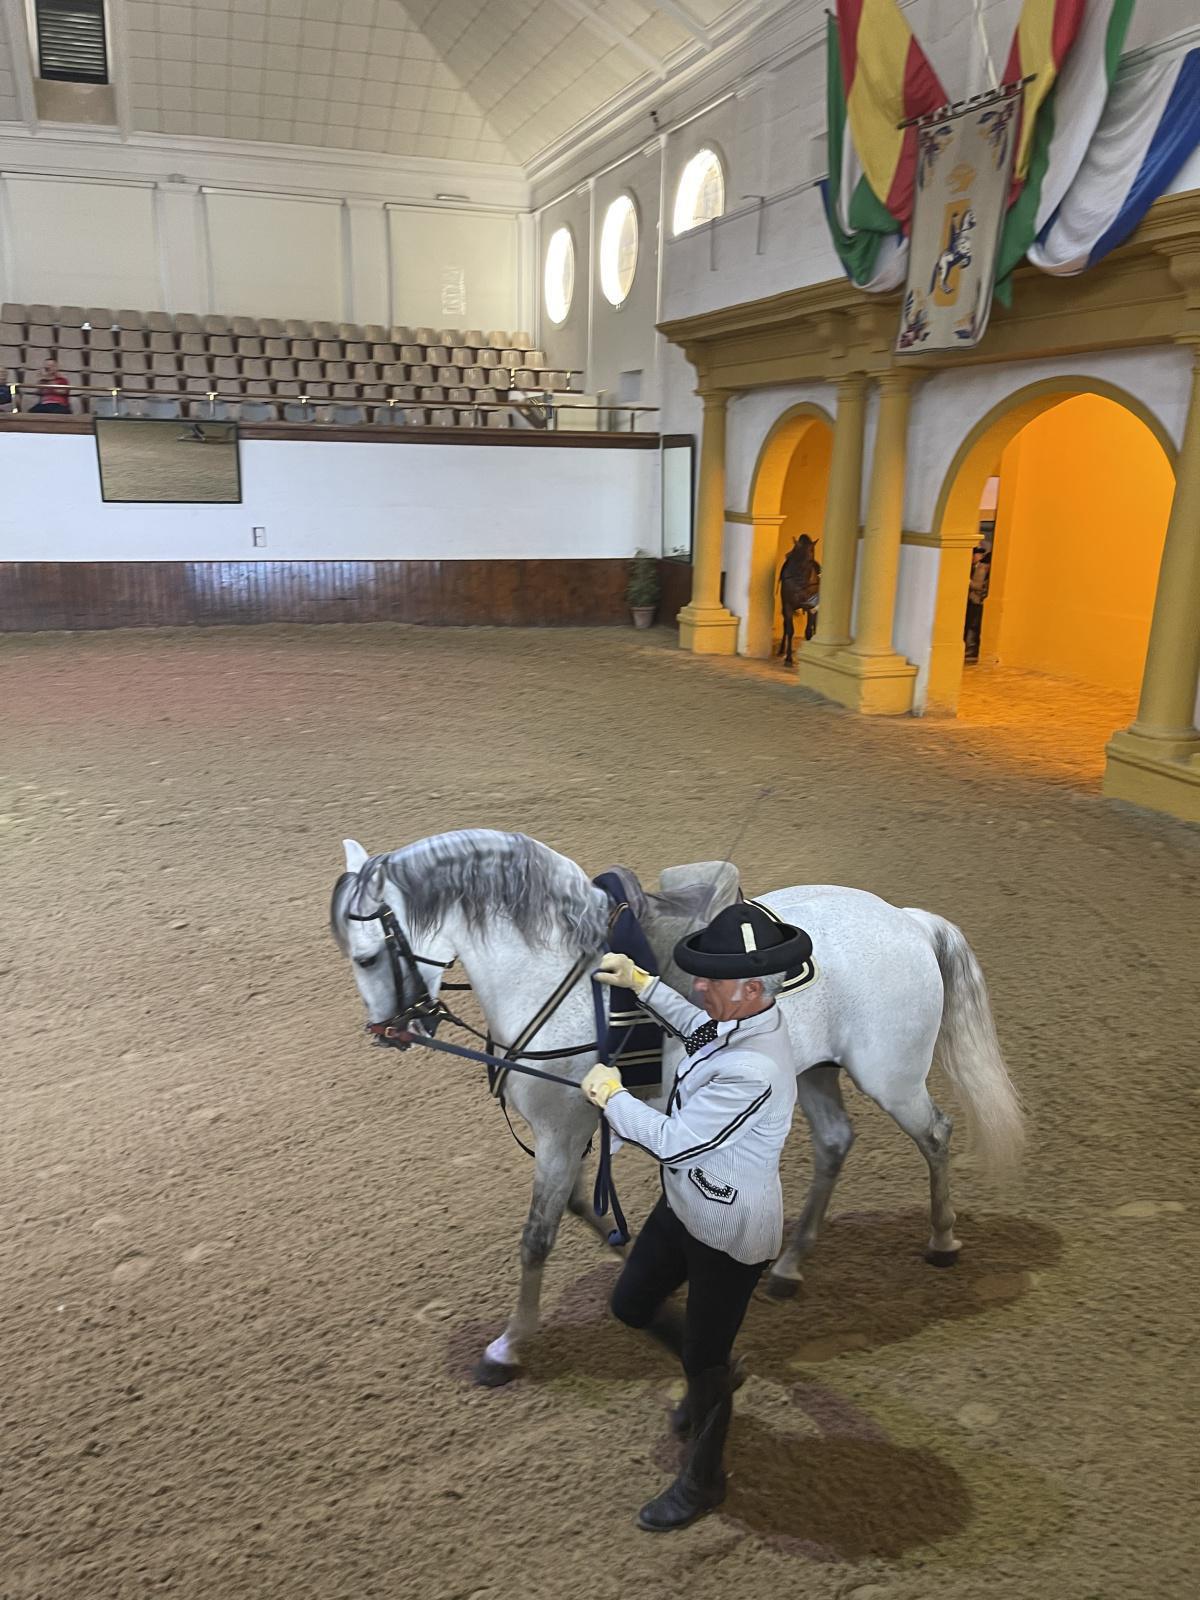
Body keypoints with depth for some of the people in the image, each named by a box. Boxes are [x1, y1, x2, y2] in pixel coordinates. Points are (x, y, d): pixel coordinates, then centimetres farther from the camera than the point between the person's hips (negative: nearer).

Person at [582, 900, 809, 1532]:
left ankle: (702, 1481, 38)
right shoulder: (737, 1023, -8)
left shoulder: (754, 1070, -37)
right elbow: (698, 1029, 18)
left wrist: (609, 1094, -17)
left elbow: (673, 1141, -31)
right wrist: (641, 983, 13)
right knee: (632, 1305, 24)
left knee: (704, 1361, 12)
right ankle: (710, 1374, 49)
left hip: (729, 1236, -9)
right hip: (685, 1207, 9)